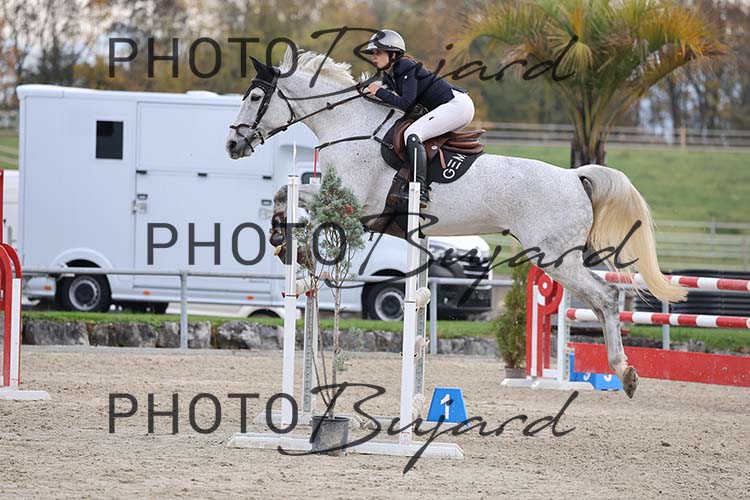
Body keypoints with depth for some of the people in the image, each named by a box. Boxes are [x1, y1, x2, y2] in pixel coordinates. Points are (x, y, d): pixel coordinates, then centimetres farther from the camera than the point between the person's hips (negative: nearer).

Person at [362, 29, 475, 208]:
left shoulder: (406, 68, -14)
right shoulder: (389, 76, 14)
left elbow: (406, 104, -23)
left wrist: (379, 92, -15)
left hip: (457, 104, -11)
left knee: (412, 134, -21)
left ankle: (420, 191, -32)